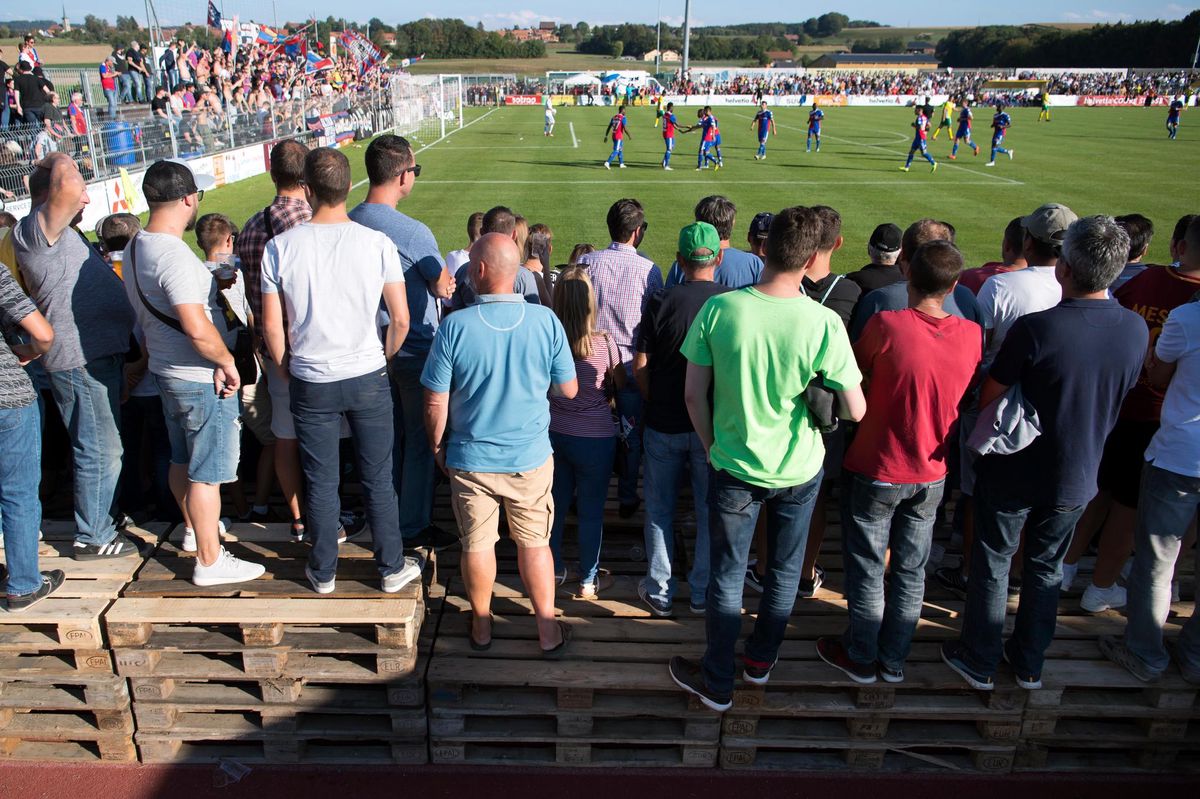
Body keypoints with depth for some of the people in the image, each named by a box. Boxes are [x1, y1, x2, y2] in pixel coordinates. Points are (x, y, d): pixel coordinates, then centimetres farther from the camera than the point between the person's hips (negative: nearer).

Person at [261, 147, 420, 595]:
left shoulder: (280, 247, -9)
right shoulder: (376, 243, -10)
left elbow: (272, 326, -5)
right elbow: (400, 318, -6)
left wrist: (285, 369, 12)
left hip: (311, 383, 0)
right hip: (368, 378, 0)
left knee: (321, 483, 14)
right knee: (378, 481, 12)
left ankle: (323, 573, 30)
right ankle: (392, 569, 25)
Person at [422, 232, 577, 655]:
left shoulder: (455, 326, -16)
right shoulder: (546, 321, -12)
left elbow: (436, 402, -9)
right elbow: (569, 390, -3)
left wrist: (437, 446, 8)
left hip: (470, 458, -1)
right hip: (531, 457, 1)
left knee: (477, 545, 17)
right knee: (534, 544, 17)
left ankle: (481, 627, 35)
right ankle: (548, 632, 28)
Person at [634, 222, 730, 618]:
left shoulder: (662, 300, -10)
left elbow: (640, 365, -8)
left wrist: (655, 405, 9)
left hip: (664, 425, 0)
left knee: (660, 510, 15)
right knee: (710, 512, 15)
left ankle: (659, 591, 24)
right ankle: (702, 593, 26)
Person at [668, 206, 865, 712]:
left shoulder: (719, 309, -17)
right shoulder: (824, 323, -19)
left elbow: (693, 394, -9)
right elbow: (855, 411, -12)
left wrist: (712, 445, 7)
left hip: (735, 468, 0)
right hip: (800, 471, 1)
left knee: (726, 575, 14)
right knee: (785, 571, 23)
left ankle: (717, 683, 29)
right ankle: (761, 660, 43)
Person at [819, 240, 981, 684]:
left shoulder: (886, 325, -22)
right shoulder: (972, 335, -9)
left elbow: (855, 372, -5)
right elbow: (966, 396, 7)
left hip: (876, 471, -4)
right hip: (931, 475, 4)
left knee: (867, 570, 13)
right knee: (911, 571, 18)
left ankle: (861, 658, 28)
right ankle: (894, 661, 32)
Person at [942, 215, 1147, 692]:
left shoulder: (1036, 328, -26)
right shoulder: (1137, 330, -9)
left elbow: (989, 397, -16)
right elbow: (1115, 399, 6)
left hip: (1013, 473, -4)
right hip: (1077, 477, 5)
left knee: (992, 563, 13)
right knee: (1046, 567, 21)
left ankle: (979, 662, 26)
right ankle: (1029, 662, 36)